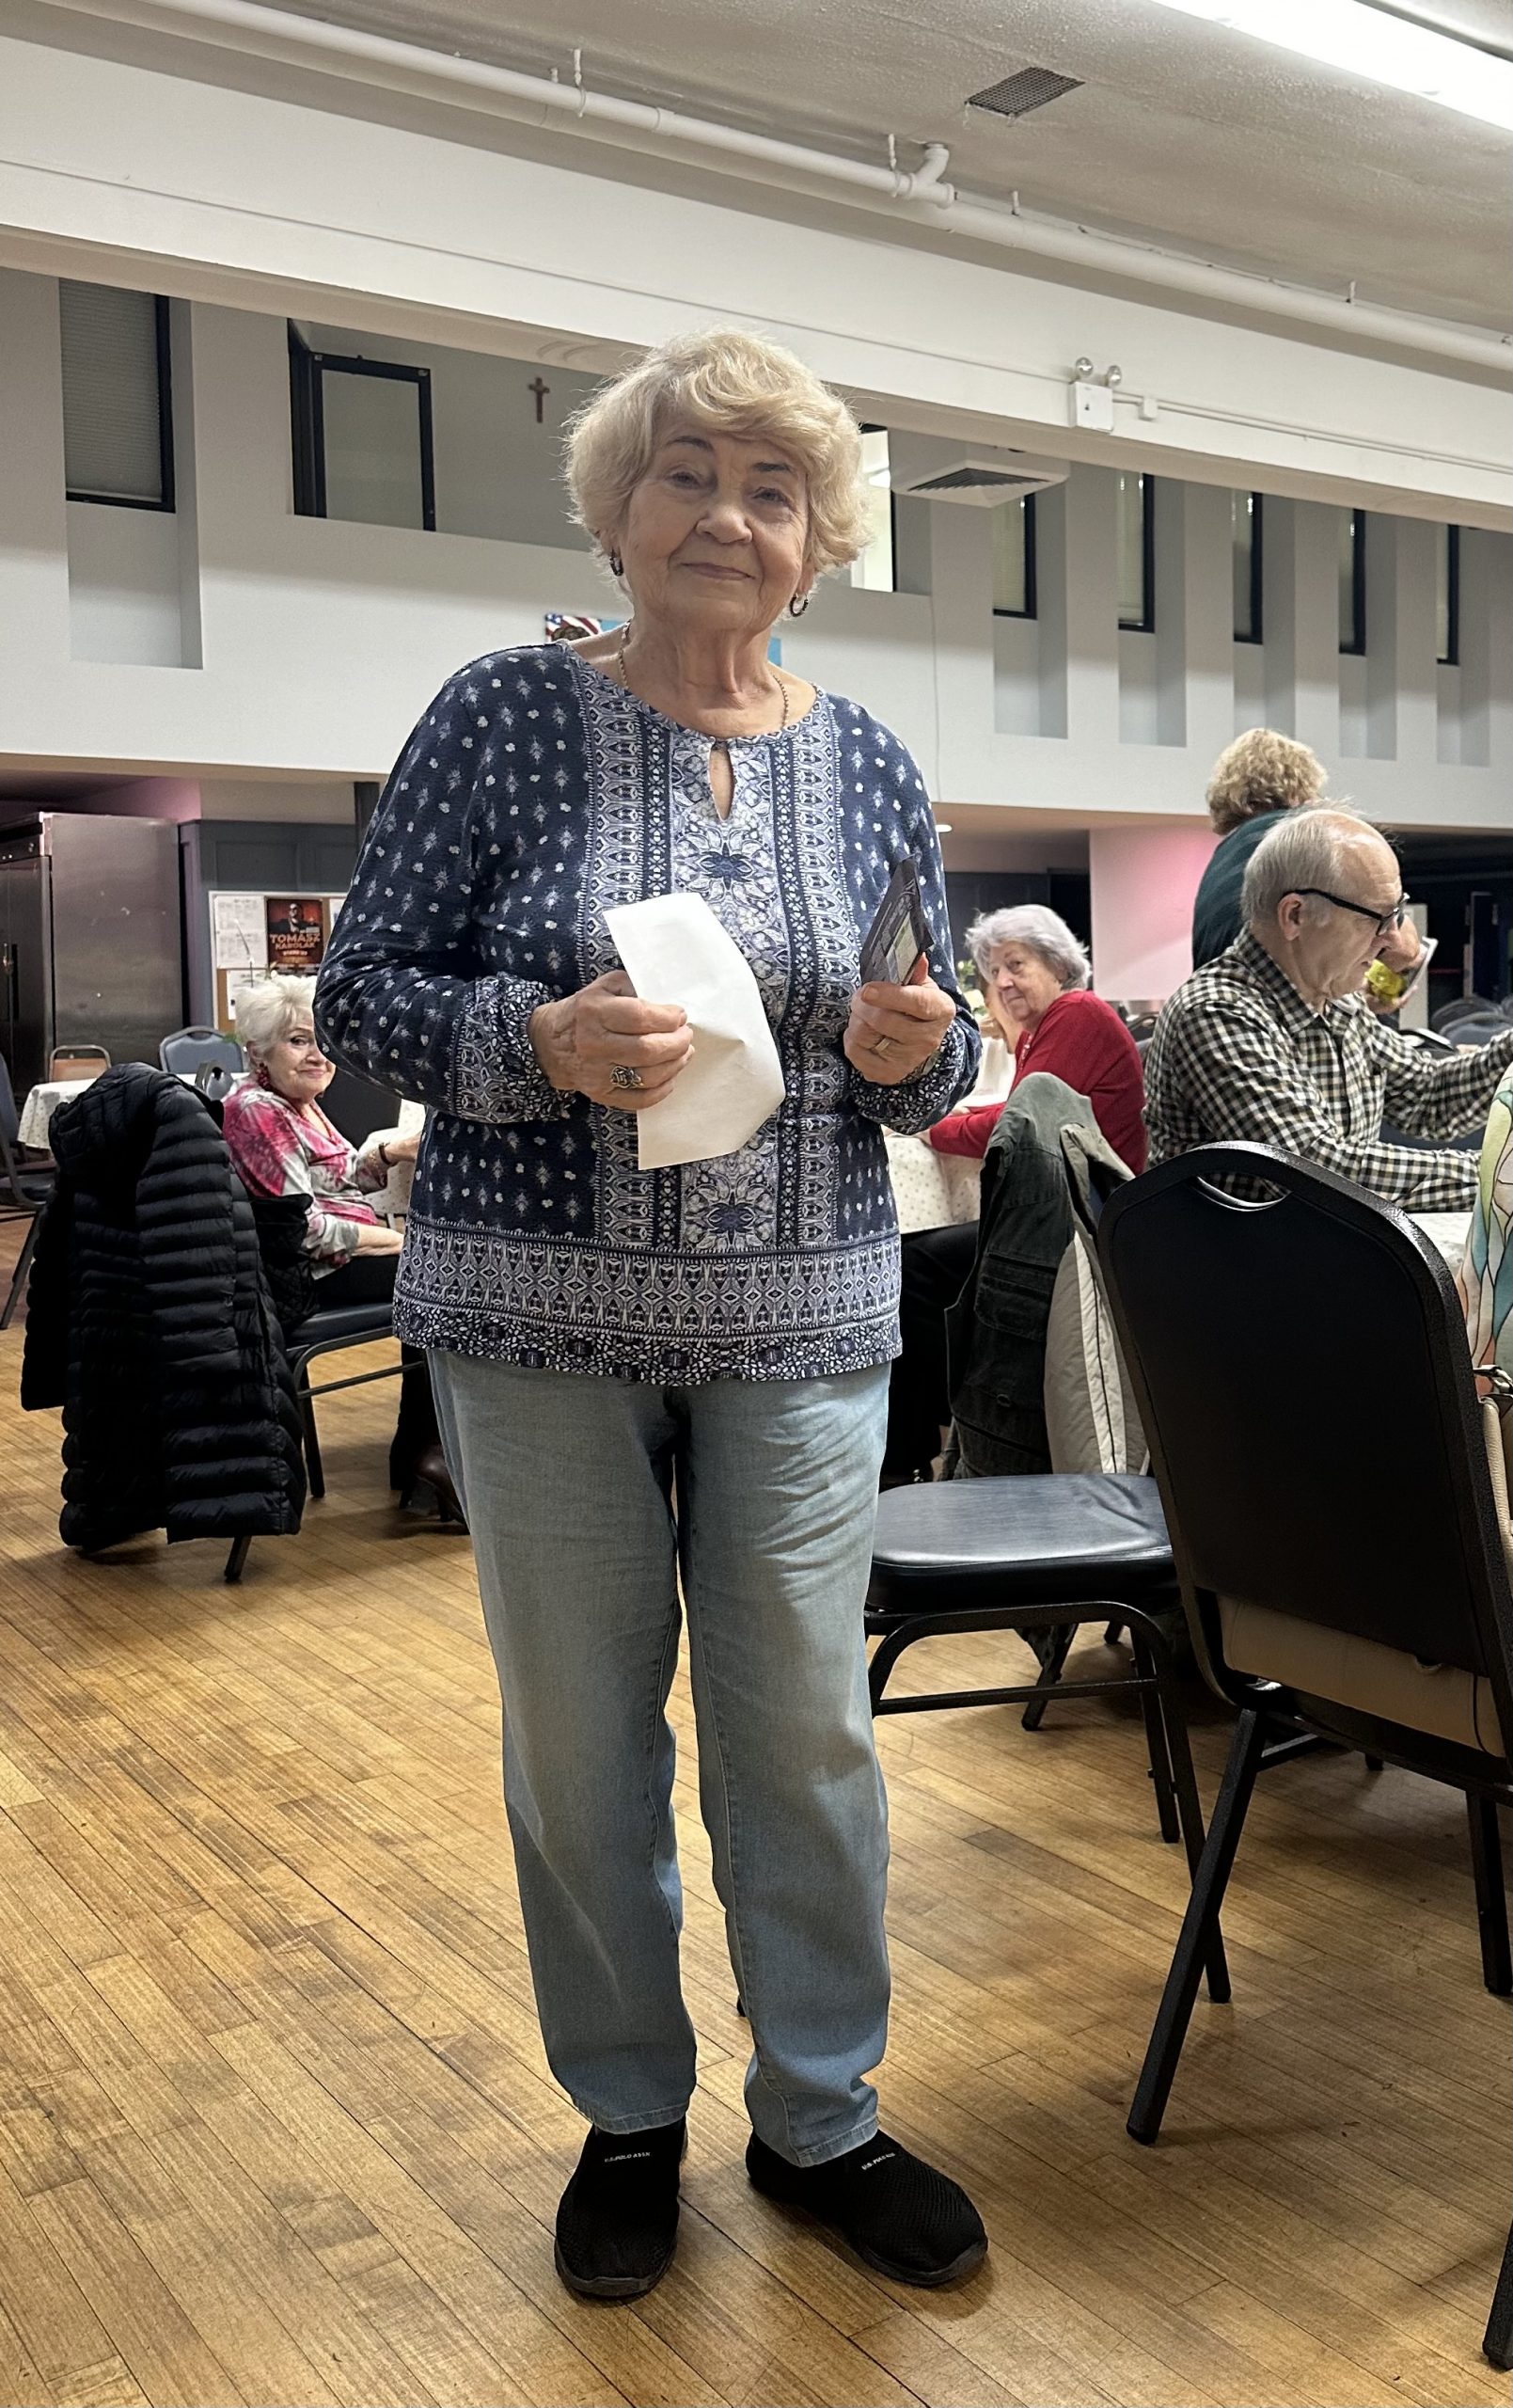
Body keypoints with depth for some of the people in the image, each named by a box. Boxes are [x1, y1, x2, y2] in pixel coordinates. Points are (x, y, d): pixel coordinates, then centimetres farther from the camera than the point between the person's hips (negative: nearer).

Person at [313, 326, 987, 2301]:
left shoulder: (867, 765, 6)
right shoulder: (503, 716, -2)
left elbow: (935, 1063, 11)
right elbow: (363, 991, -3)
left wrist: (914, 1050, -12)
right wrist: (540, 1042, -21)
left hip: (799, 1322, 2)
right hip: (543, 1317, -1)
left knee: (808, 1730, 7)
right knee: (579, 1734, 9)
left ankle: (820, 2117, 28)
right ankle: (629, 2115, 30)